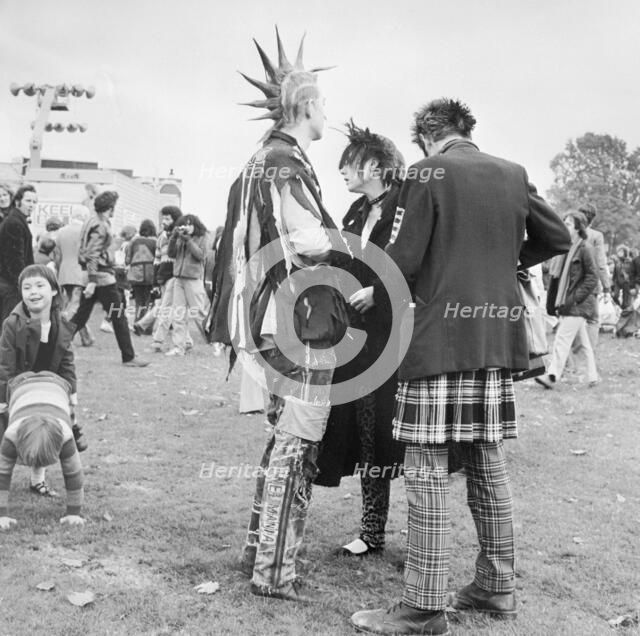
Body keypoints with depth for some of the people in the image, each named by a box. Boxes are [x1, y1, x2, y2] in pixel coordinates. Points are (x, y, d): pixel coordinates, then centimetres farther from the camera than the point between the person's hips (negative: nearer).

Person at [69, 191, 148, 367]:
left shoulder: (92, 221, 14)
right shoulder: (101, 225, -15)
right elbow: (93, 254, -21)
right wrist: (92, 281, -24)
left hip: (91, 276, 9)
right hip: (101, 275, -9)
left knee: (81, 316, 13)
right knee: (119, 316, -3)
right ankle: (128, 357, 1)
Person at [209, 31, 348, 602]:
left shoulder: (264, 160, 15)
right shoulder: (287, 163, -13)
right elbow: (312, 244, -20)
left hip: (275, 319, 10)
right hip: (302, 320, -10)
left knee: (285, 437, 18)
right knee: (297, 443, -2)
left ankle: (260, 549, 28)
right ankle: (274, 571, 7)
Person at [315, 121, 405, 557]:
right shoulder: (355, 214, 17)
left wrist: (377, 292, -22)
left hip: (396, 338, -7)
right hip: (358, 339, 7)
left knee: (396, 436, -3)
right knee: (366, 438, 9)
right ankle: (372, 532, 21)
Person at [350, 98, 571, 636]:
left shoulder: (427, 173, -5)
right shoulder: (513, 174, 11)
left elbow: (403, 260, -11)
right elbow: (558, 238, 16)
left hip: (438, 337, -6)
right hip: (498, 336, 6)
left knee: (428, 471, -2)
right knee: (489, 463, 14)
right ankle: (498, 586, 25)